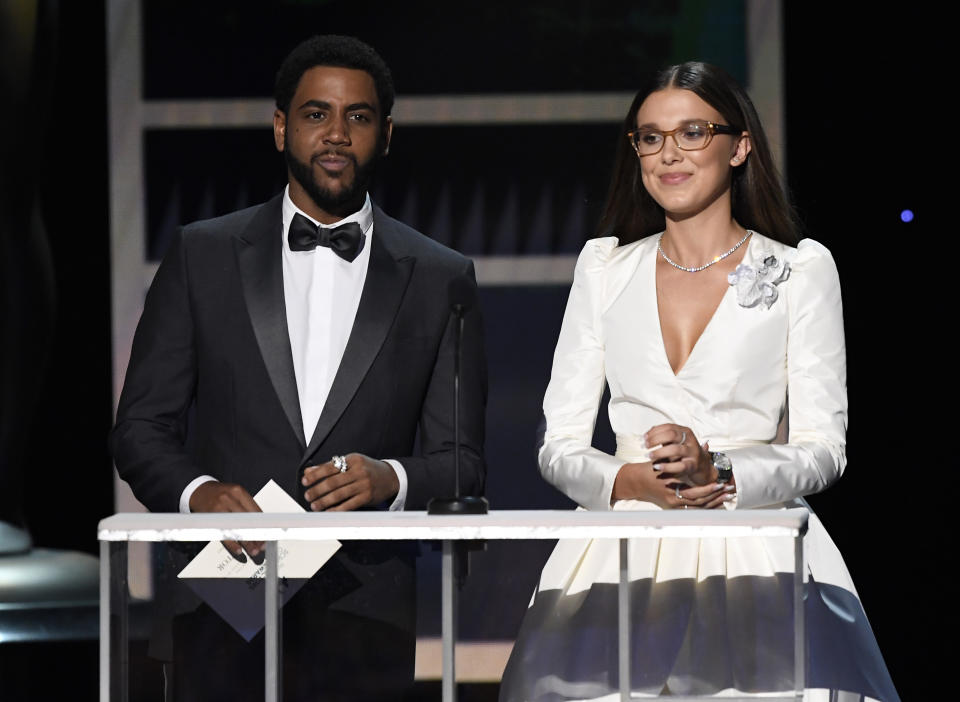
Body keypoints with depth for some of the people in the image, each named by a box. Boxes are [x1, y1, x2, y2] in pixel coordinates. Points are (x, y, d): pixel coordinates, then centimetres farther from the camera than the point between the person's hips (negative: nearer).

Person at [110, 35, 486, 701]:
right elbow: (141, 426, 8)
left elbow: (463, 464, 7)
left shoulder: (440, 279, 8)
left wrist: (391, 478, -15)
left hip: (364, 615, 0)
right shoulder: (202, 256, 8)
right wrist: (197, 491, -13)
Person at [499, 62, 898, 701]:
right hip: (622, 553, 2)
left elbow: (823, 449, 3)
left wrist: (720, 472, -14)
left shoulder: (802, 270, 8)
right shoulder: (605, 267, 15)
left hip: (759, 558, -2)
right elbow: (559, 446, 12)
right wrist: (634, 481, -8)